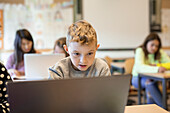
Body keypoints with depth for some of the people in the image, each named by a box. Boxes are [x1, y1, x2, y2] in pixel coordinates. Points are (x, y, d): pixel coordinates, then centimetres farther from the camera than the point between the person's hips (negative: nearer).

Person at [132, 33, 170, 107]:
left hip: (153, 78, 3)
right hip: (138, 78, -3)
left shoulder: (160, 52, 1)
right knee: (149, 81, -35)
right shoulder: (140, 51, -14)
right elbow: (139, 67, -32)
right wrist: (157, 69, -47)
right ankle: (164, 107, -29)